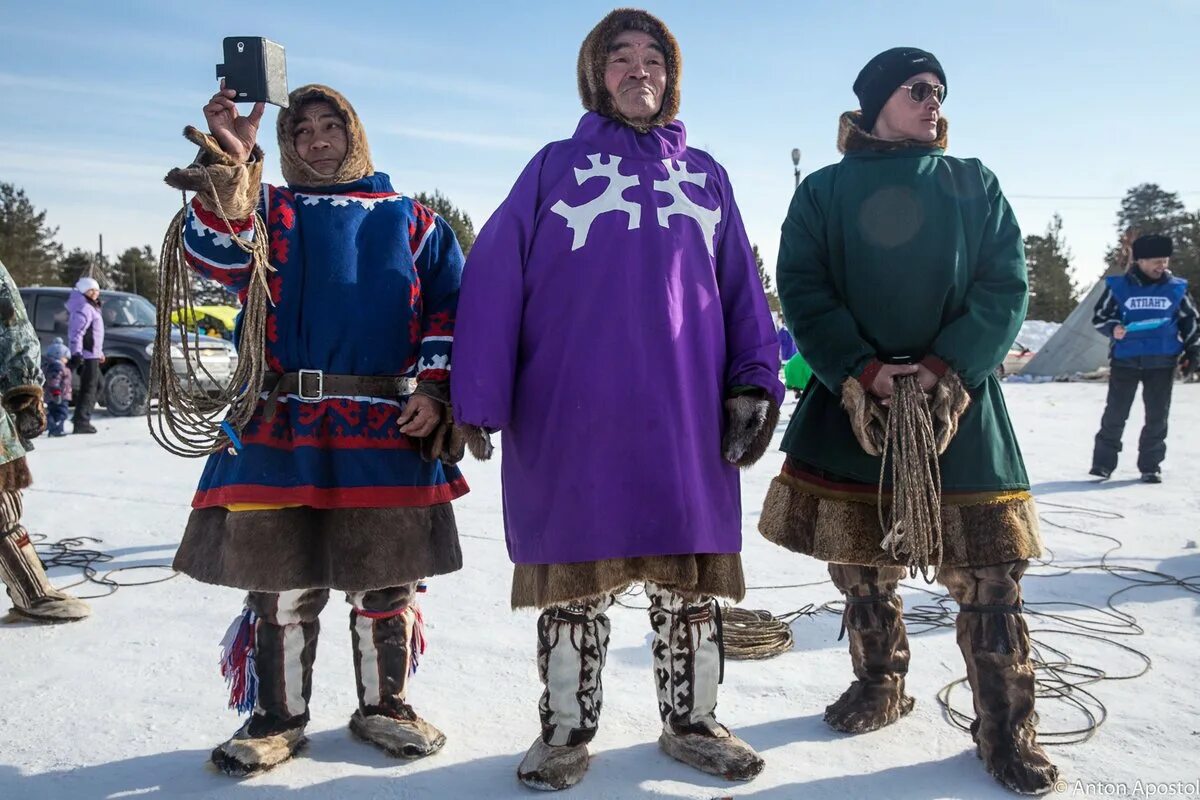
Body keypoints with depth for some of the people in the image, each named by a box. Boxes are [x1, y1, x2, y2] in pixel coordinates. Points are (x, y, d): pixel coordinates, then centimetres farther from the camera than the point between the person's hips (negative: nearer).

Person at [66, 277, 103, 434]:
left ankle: (82, 420, 23)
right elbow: (76, 333, -21)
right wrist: (76, 354, -27)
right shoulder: (84, 309, -12)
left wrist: (99, 352, 29)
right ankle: (81, 423, -8)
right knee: (88, 389, -9)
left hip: (92, 354, 11)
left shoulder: (92, 307, 20)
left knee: (96, 386, 18)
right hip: (86, 355, -11)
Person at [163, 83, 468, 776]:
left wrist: (435, 389, -3)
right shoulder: (267, 208, 15)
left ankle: (385, 705, 26)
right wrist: (228, 164, -22)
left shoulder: (411, 220, 16)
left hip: (389, 431, 1)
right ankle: (278, 717, 22)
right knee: (282, 582, 4)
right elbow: (219, 252, -7)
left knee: (387, 582, 8)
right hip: (281, 426, 0)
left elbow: (451, 307, 9)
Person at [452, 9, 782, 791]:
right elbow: (494, 278, 0)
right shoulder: (555, 165, 9)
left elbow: (741, 286, 13)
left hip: (686, 415, 2)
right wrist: (481, 396, -8)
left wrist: (755, 382, 1)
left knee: (690, 572, 9)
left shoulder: (704, 173, 17)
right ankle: (567, 731, 23)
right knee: (577, 573, 6)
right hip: (575, 412, -2)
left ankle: (692, 721, 27)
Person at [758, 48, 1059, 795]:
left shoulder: (974, 184, 11)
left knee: (989, 579, -2)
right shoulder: (823, 191, 7)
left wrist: (947, 372, -13)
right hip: (854, 403, 0)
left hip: (959, 401, 0)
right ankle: (880, 688, 30)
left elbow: (1005, 287, 2)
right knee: (862, 568, 9)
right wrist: (861, 373, -16)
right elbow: (803, 291, -2)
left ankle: (1007, 729, 12)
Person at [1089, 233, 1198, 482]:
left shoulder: (1175, 288, 5)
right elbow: (1099, 317, 3)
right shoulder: (1119, 286, -1)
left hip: (1162, 362, 2)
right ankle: (1103, 462, 7)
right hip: (1125, 361, -2)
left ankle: (1150, 466, 15)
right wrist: (1113, 328, -17)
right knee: (1115, 414, -1)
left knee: (1157, 417, 5)